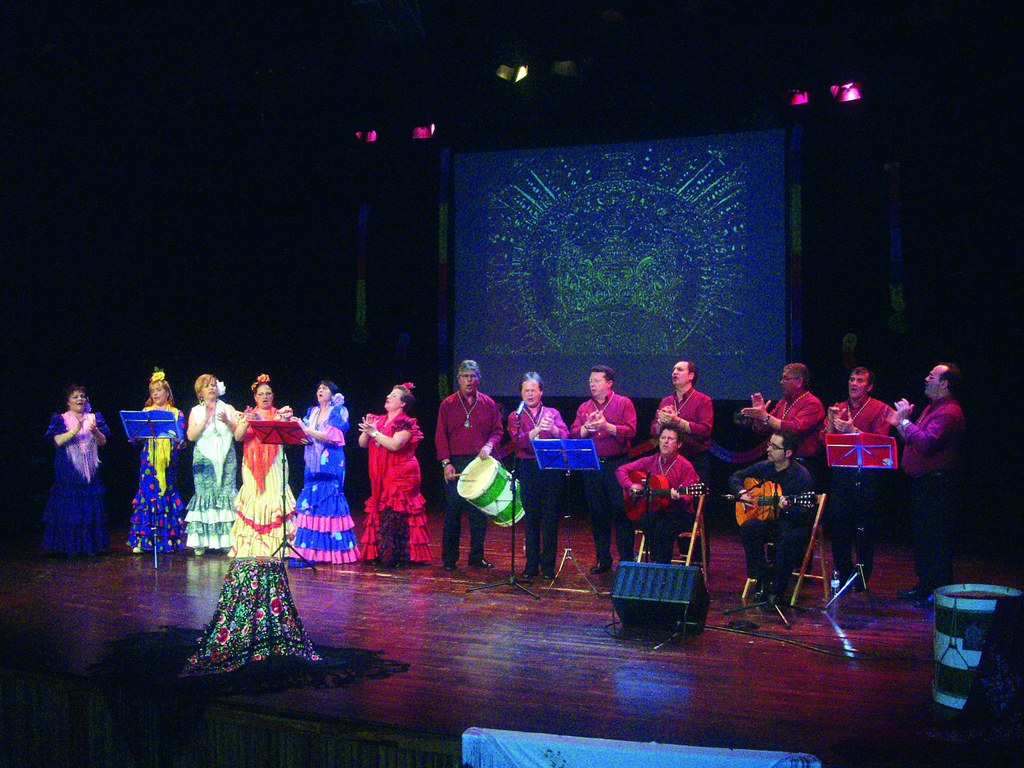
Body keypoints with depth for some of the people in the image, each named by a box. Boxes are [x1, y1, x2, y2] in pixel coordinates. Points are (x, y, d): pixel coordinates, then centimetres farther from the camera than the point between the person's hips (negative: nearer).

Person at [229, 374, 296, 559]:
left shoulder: (279, 415, 11)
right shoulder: (248, 415, 12)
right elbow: (238, 437, -2)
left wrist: (286, 421, -20)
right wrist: (247, 422, -18)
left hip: (274, 465, 0)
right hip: (253, 465, 1)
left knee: (274, 497, -10)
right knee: (253, 499, -7)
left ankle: (274, 546, -9)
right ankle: (251, 547, -4)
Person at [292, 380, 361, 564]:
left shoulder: (338, 411, 1)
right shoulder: (312, 412, 18)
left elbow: (331, 437, -13)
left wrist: (306, 429, -17)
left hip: (330, 465, -5)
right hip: (312, 465, 5)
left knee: (329, 502, -6)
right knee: (310, 503, -2)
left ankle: (334, 551, -1)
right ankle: (308, 550, -1)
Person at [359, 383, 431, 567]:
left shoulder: (405, 424, -6)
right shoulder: (379, 420, 14)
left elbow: (395, 444, -21)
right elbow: (362, 443, 12)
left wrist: (375, 433, -18)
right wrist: (367, 429, -5)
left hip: (400, 477, -7)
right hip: (380, 478, 7)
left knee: (395, 515, -10)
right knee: (379, 513, 6)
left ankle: (396, 556, -6)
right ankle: (381, 553, 13)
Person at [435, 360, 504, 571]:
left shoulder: (488, 404, 8)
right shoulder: (447, 404, 5)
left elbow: (498, 430, 10)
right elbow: (441, 436, 2)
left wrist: (489, 445, -10)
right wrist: (446, 462, -8)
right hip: (455, 463, -1)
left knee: (479, 510, 3)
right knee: (453, 510, 0)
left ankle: (477, 556, 14)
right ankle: (449, 558, 9)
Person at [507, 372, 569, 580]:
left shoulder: (553, 414, 12)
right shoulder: (515, 417, 9)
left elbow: (566, 436, -4)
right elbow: (519, 441, -9)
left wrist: (553, 429, -25)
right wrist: (537, 430, -27)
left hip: (552, 468, 0)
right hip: (528, 470, 0)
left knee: (550, 518, 1)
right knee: (531, 518, 3)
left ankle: (548, 565, 8)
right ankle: (531, 564, 12)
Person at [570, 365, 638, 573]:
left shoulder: (624, 403, 2)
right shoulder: (584, 407, 14)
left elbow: (630, 431, -10)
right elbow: (573, 434, 4)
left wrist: (607, 426, -21)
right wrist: (587, 427, -15)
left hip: (617, 464, -4)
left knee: (621, 513, -3)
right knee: (598, 513, 8)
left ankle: (627, 560, 5)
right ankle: (602, 560, 17)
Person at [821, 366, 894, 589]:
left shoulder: (880, 409, 1)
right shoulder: (838, 408, 15)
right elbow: (824, 441, 9)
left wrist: (853, 430, -20)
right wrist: (831, 424, -9)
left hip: (866, 476, -4)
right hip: (840, 473, 4)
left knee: (864, 528, -1)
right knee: (838, 524, 5)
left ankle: (862, 577, 10)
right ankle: (843, 575, 17)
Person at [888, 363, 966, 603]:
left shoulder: (950, 412, -16)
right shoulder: (932, 408, 18)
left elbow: (926, 443, -27)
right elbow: (915, 440, 23)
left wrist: (905, 421, -19)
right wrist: (901, 424, 9)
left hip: (938, 483, -11)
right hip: (922, 482, 11)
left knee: (937, 539, -5)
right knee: (921, 536, 16)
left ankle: (941, 590, 2)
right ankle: (925, 586, 26)